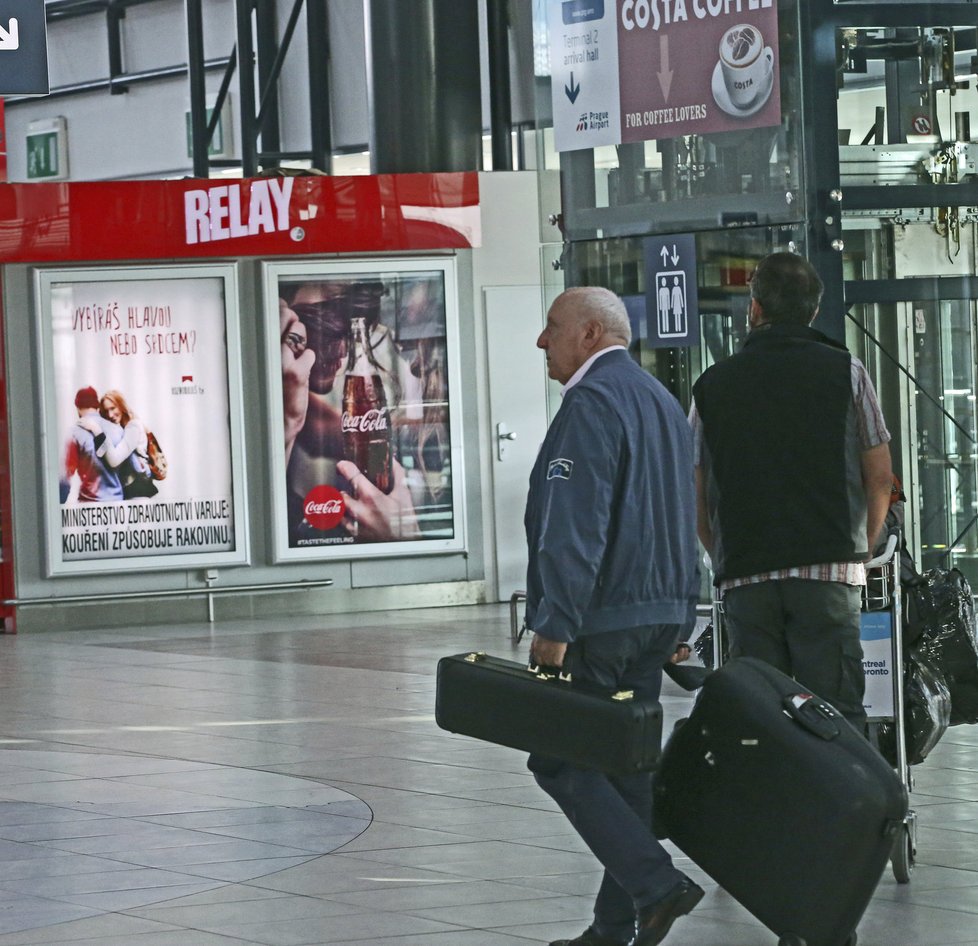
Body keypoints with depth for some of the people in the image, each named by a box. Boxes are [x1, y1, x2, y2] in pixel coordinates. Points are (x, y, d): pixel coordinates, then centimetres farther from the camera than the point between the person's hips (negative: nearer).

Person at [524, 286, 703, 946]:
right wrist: (678, 619, 24)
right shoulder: (661, 399, 18)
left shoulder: (592, 403, -14)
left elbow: (575, 528, -21)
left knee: (560, 760, -3)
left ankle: (656, 885, -13)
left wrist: (554, 626, -22)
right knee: (627, 762, 10)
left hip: (604, 619, -9)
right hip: (663, 614, 9)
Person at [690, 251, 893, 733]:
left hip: (743, 579, 2)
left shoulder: (711, 385, 8)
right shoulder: (844, 372, 5)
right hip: (829, 573, -1)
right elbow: (880, 478, 7)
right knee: (837, 716, -3)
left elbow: (696, 499, 9)